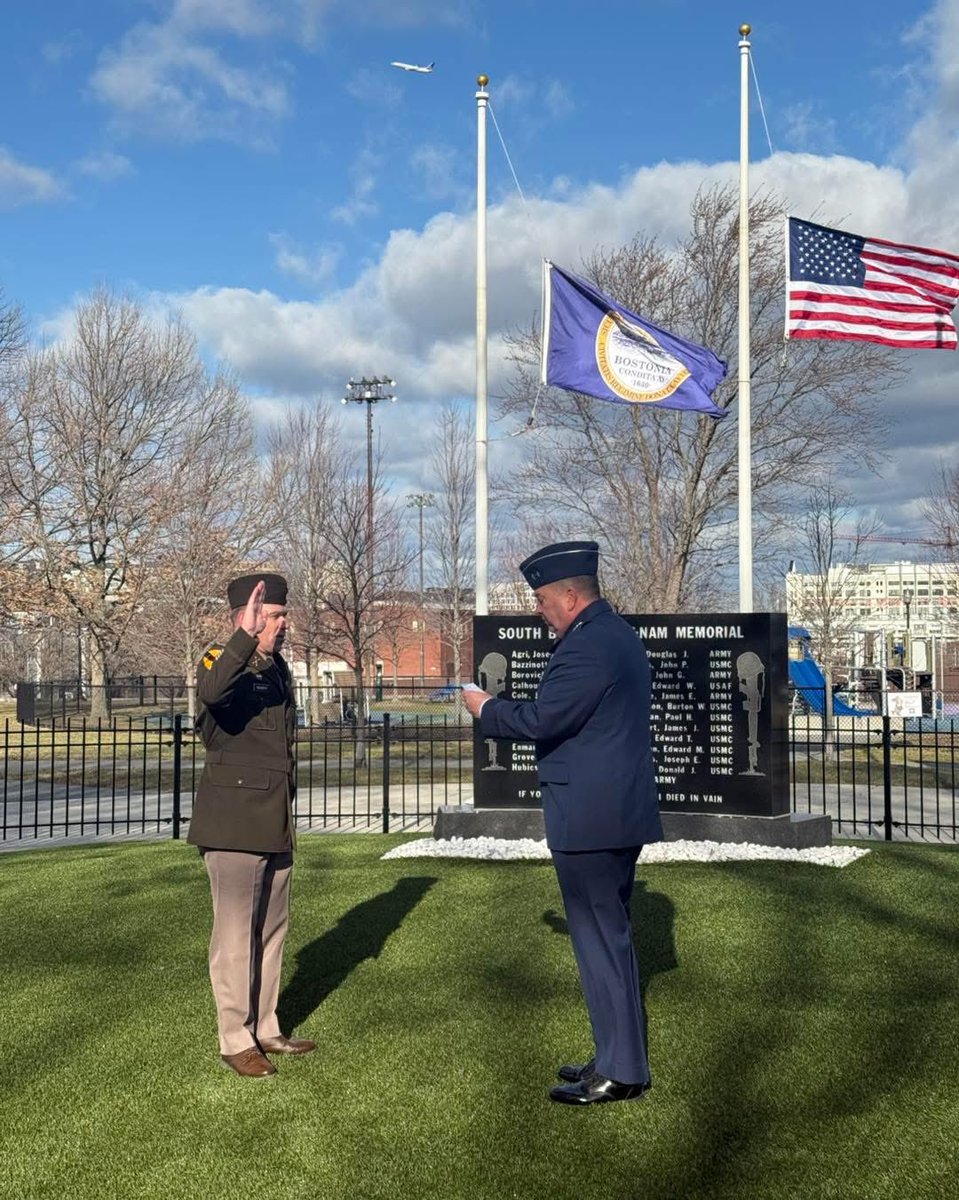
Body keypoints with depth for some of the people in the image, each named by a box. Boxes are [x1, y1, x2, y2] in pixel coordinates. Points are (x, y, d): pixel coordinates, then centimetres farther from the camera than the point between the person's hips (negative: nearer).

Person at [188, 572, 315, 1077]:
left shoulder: (276, 668, 13)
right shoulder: (221, 661, -11)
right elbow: (211, 692, -38)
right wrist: (246, 638, -49)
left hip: (275, 823, 8)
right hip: (233, 823, -8)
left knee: (272, 929, 14)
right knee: (235, 933, -1)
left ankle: (265, 1029, 25)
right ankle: (235, 1041, 10)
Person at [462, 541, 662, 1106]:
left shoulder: (587, 645, -19)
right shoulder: (621, 635, 14)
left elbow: (540, 720, -22)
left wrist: (487, 709, -5)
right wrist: (502, 708, 12)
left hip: (590, 819, -11)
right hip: (622, 811, 11)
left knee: (600, 938, -1)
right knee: (611, 935, 18)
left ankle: (621, 1072, 8)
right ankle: (621, 1057, 29)